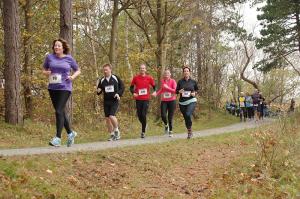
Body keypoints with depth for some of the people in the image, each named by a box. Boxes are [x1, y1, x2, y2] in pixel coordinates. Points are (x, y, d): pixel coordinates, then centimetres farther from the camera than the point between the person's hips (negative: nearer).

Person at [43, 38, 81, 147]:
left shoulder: (69, 58, -1)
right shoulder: (49, 57, 3)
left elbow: (78, 70, 10)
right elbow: (44, 70, 14)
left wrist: (73, 76, -10)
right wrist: (46, 73, -9)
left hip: (65, 88, -4)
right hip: (53, 88, 4)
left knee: (59, 111, -14)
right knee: (61, 112, 12)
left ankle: (58, 138, -11)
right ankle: (70, 133, 31)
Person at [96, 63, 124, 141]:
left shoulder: (115, 78, -2)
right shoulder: (102, 80, 5)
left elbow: (122, 87, 6)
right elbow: (98, 92, 10)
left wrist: (119, 94, -9)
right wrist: (98, 90, -13)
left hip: (114, 101, -4)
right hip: (106, 102, 4)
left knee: (111, 116, -19)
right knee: (107, 118, 5)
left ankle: (116, 130, 6)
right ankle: (112, 134, 19)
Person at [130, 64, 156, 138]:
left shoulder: (149, 78, 2)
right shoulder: (135, 78, 3)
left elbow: (154, 86, 10)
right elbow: (131, 87, 10)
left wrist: (155, 92, -11)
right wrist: (133, 93, -9)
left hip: (146, 99, -2)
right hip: (138, 99, 2)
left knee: (143, 115, -9)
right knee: (139, 115, 4)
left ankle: (143, 131, 1)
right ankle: (144, 126, 35)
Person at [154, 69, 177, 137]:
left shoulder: (173, 81, -4)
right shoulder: (162, 81, 6)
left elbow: (175, 90, -12)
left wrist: (167, 87, -21)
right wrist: (156, 93, 6)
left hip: (172, 101, -2)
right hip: (164, 101, 2)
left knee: (170, 117, -1)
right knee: (163, 115, -12)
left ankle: (170, 131, 13)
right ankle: (166, 125, 19)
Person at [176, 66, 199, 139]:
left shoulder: (193, 82, 2)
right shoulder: (180, 82, 3)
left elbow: (197, 89, 15)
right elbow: (176, 91, 9)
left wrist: (194, 93, -5)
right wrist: (179, 91, -12)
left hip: (191, 101, -2)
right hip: (182, 102, 3)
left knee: (188, 114, -26)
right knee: (185, 117, 8)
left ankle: (190, 130, -6)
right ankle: (189, 132, 26)